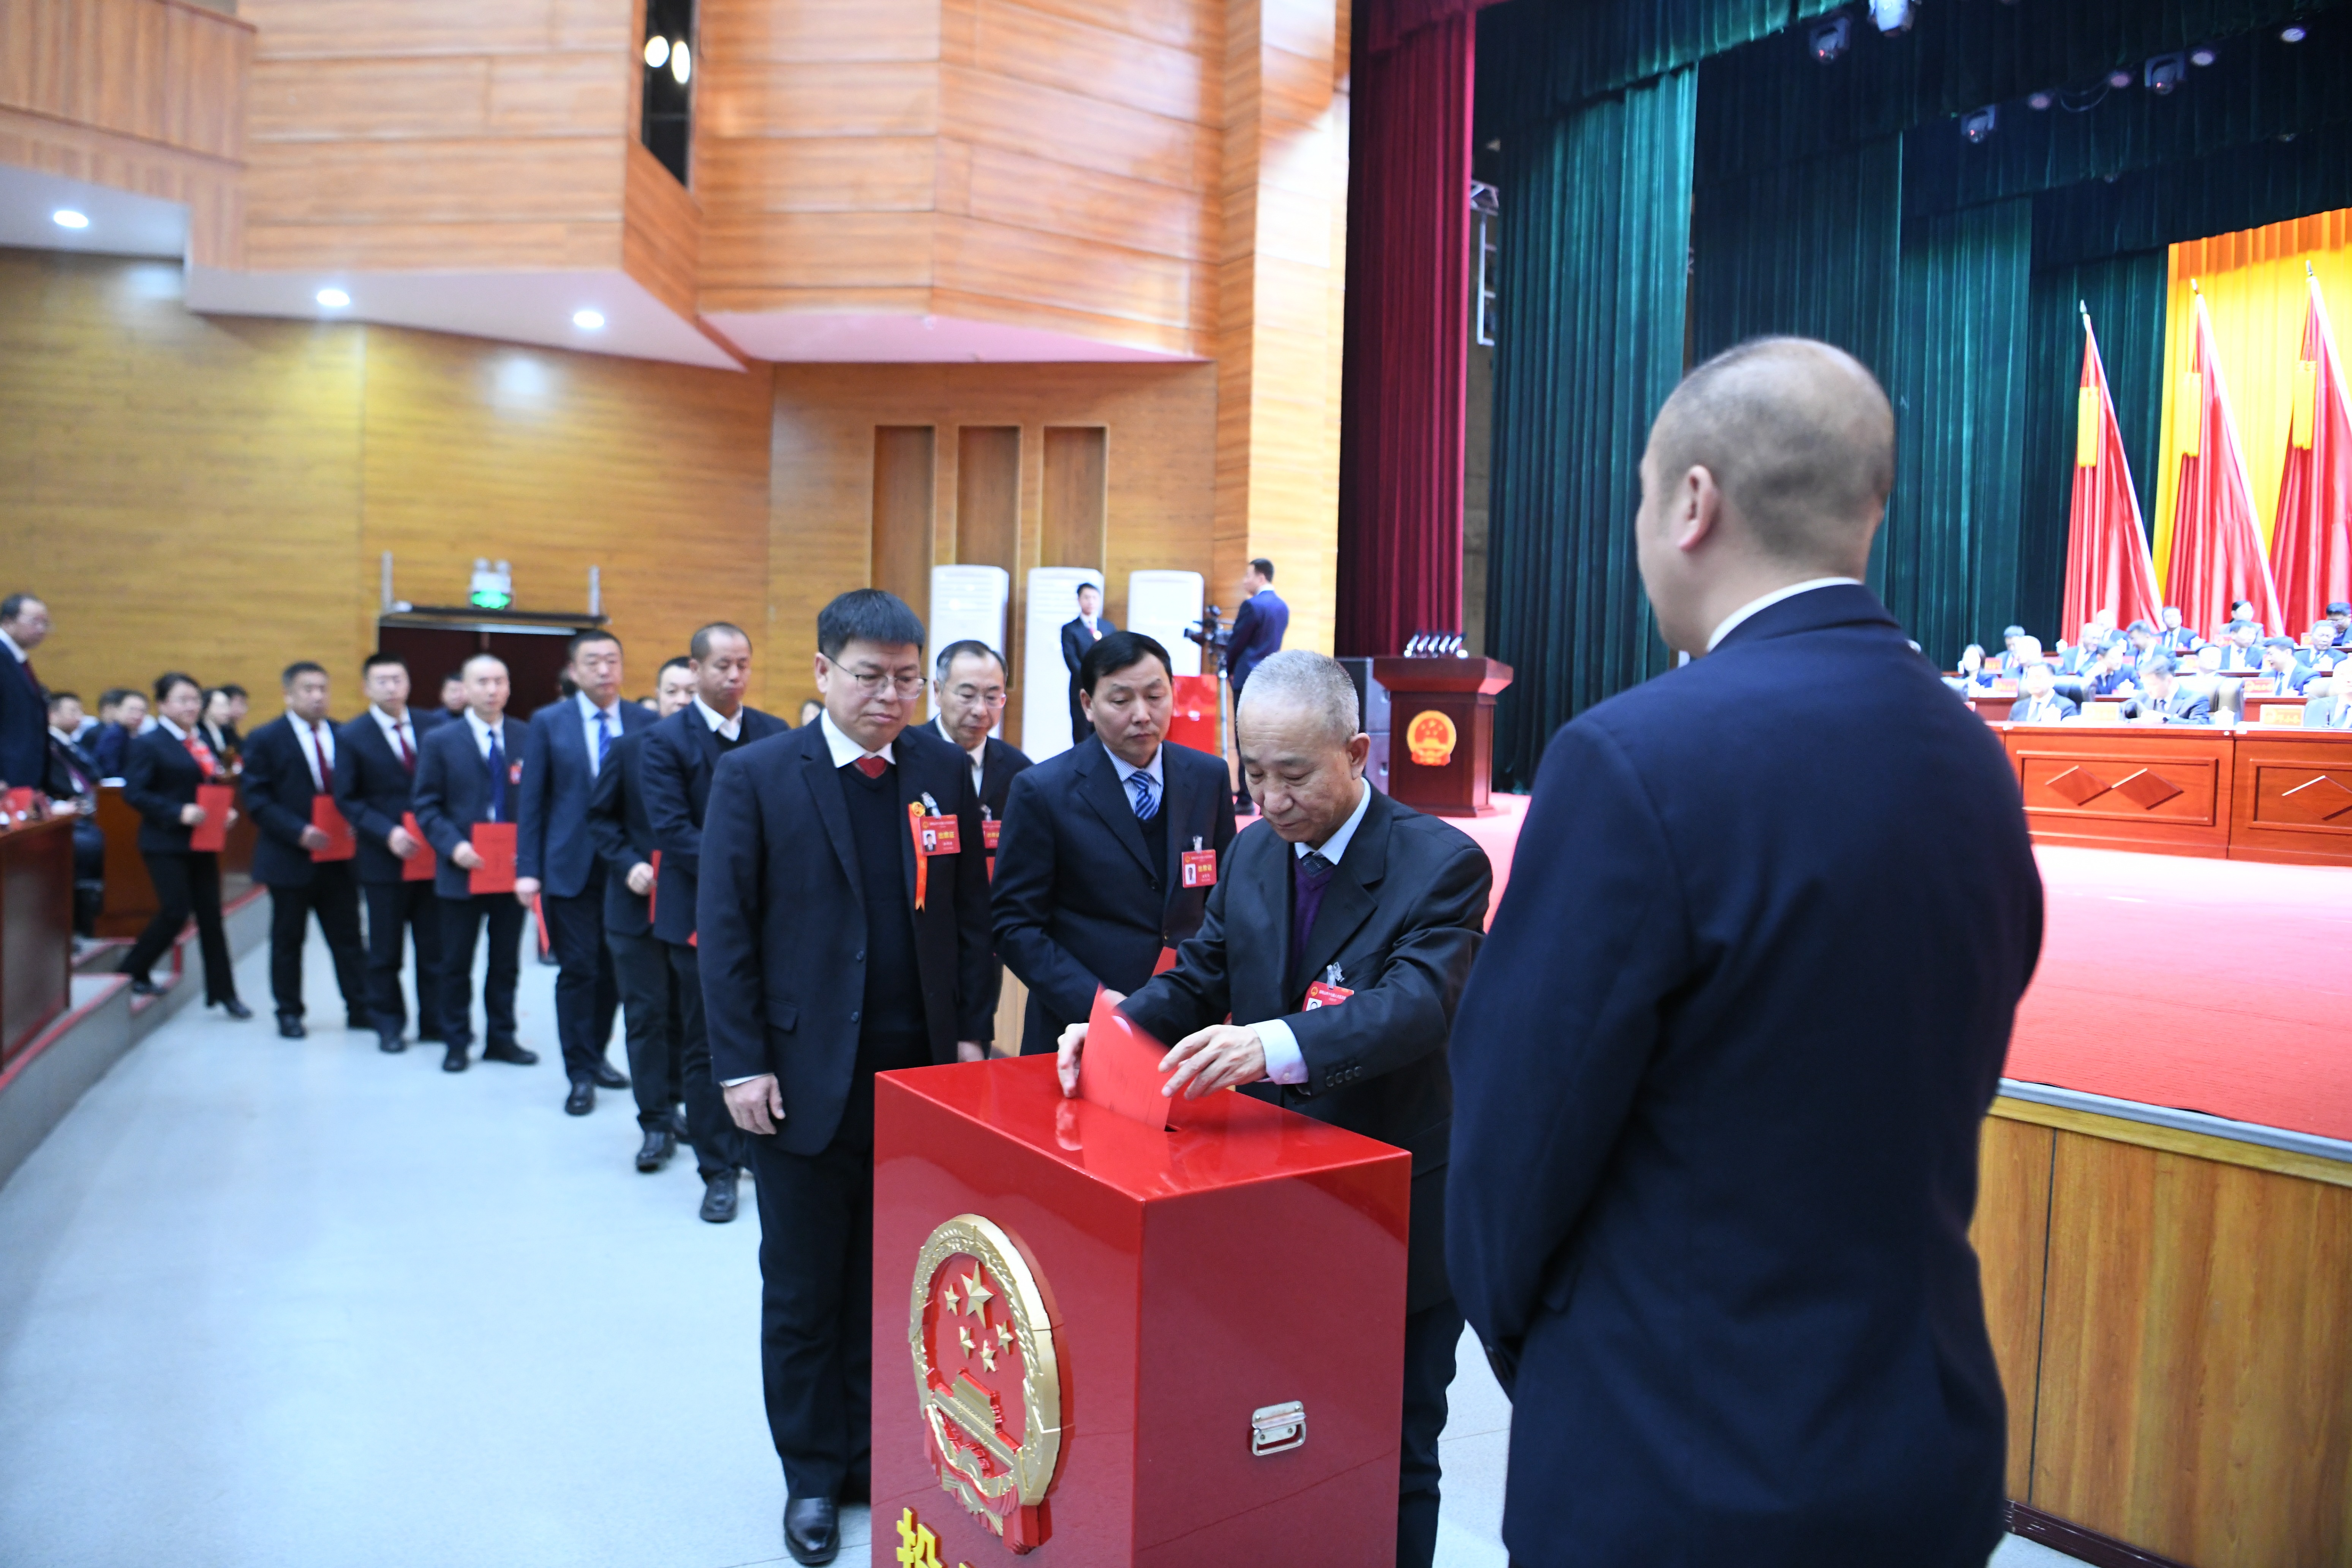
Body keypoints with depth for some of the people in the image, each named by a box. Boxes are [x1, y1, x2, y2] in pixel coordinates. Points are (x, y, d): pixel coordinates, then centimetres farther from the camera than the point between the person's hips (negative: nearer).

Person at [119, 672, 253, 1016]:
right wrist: (178, 813, -24)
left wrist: (226, 811, -2)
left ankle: (223, 993, 11)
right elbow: (134, 793, -14)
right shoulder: (147, 745, -7)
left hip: (202, 843, 7)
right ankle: (132, 971, 16)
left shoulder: (202, 742, 15)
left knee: (211, 916, 7)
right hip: (166, 845, -6)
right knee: (175, 913, -8)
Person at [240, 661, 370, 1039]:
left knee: (347, 936, 7)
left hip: (338, 855, 3)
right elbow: (258, 800, -8)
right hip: (290, 858, -3)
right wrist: (299, 832, -19)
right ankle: (289, 1014, 19)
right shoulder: (267, 739, -3)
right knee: (288, 940, 8)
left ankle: (360, 1009, 13)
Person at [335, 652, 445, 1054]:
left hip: (432, 853, 2)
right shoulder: (351, 737, -1)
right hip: (384, 859, -1)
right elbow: (347, 800, -3)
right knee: (385, 951, 9)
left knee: (434, 946, 8)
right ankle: (388, 1025, 22)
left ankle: (436, 1022, 19)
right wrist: (388, 833, -17)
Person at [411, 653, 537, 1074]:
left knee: (507, 962, 11)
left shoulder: (527, 739, 3)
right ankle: (457, 1042, 20)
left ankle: (501, 1038, 23)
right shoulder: (440, 742, 1)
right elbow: (427, 805, -2)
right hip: (462, 871, -1)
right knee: (456, 964, 8)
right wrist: (453, 846, -16)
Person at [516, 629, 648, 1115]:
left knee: (614, 970, 10)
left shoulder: (645, 723, 2)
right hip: (570, 868, -2)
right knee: (578, 970, 1)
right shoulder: (548, 723, 1)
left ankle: (595, 1055, 29)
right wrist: (527, 869, -5)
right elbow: (531, 802, 1)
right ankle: (580, 1074, 12)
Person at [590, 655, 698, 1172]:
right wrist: (628, 864, -7)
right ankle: (655, 1124, 11)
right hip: (638, 903, 1)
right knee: (646, 1015, 3)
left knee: (685, 1016, 11)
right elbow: (601, 818, 6)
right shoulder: (629, 748, 3)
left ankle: (670, 1105, 28)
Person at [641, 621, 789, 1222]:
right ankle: (718, 1171, 15)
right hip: (701, 914, -3)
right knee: (706, 1046, 6)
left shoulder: (775, 733, 7)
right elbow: (673, 830, -11)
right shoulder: (666, 739, -4)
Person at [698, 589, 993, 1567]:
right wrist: (743, 1066, -9)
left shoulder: (943, 771, 3)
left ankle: (882, 1454, 31)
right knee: (803, 1293, 12)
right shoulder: (755, 777, -5)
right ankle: (814, 1476, 30)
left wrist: (971, 1032, 1)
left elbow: (971, 913, 7)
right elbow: (724, 932, -5)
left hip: (923, 1074, 2)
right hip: (805, 1081, -2)